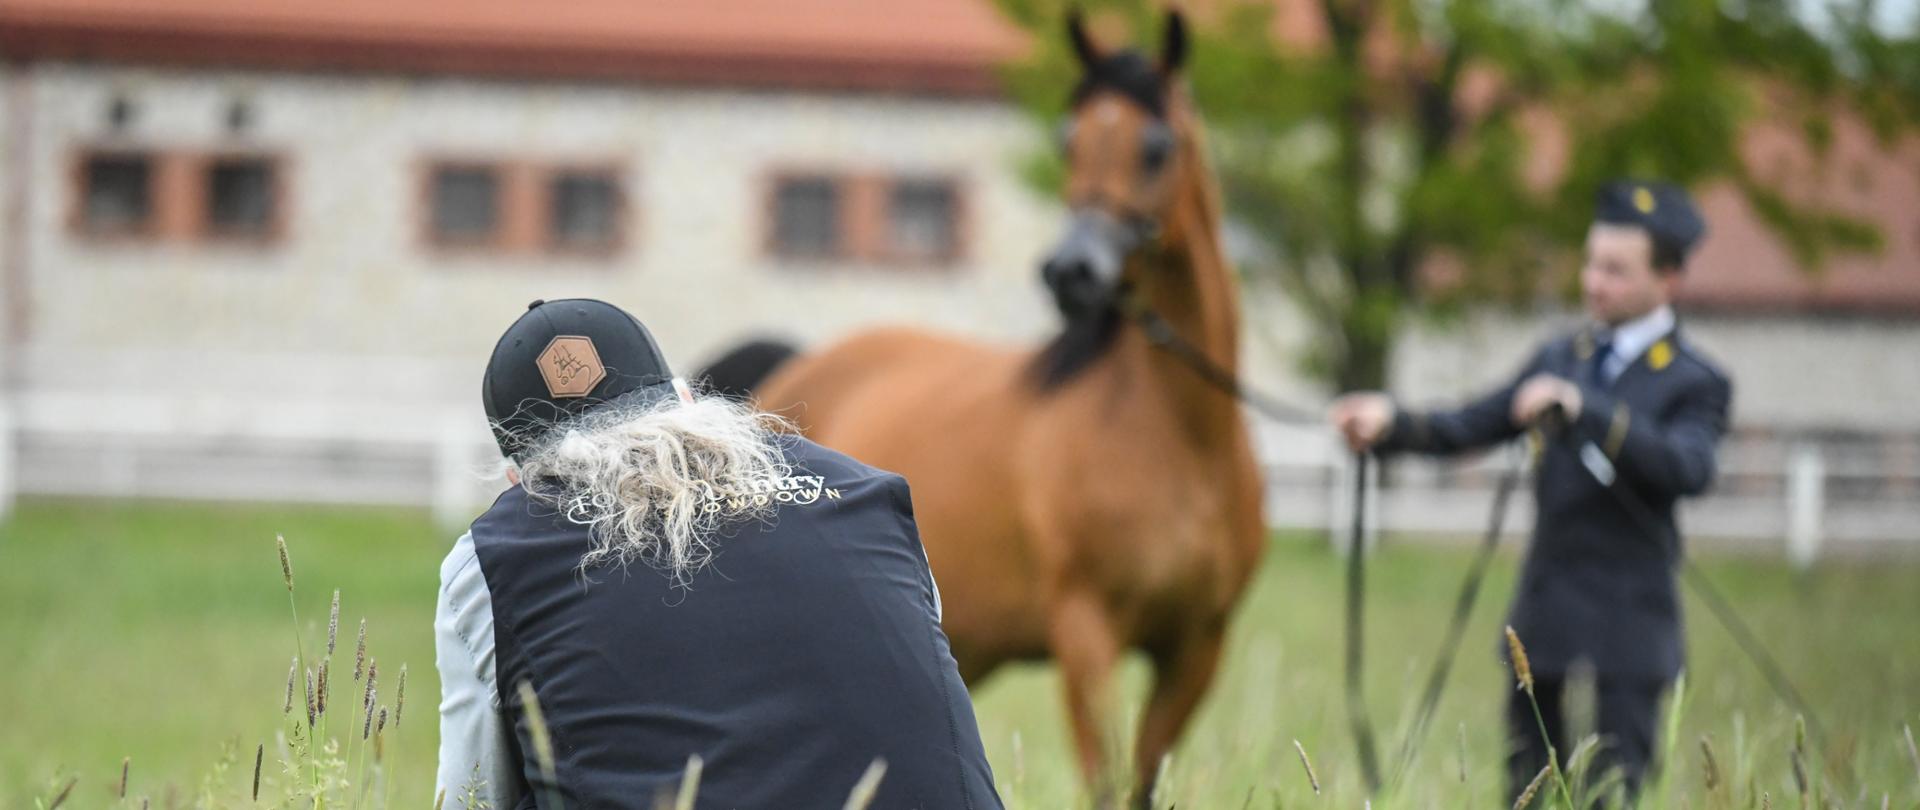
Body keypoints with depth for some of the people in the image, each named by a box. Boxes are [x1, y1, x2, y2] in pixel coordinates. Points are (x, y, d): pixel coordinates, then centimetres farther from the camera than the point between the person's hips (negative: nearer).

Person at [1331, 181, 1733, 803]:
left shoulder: (1692, 383, -6)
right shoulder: (1562, 358, 12)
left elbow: (1689, 469, -24)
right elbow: (1471, 427, 9)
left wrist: (1583, 408, -31)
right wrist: (1391, 423, -9)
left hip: (1624, 630, -6)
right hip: (1545, 617, 6)